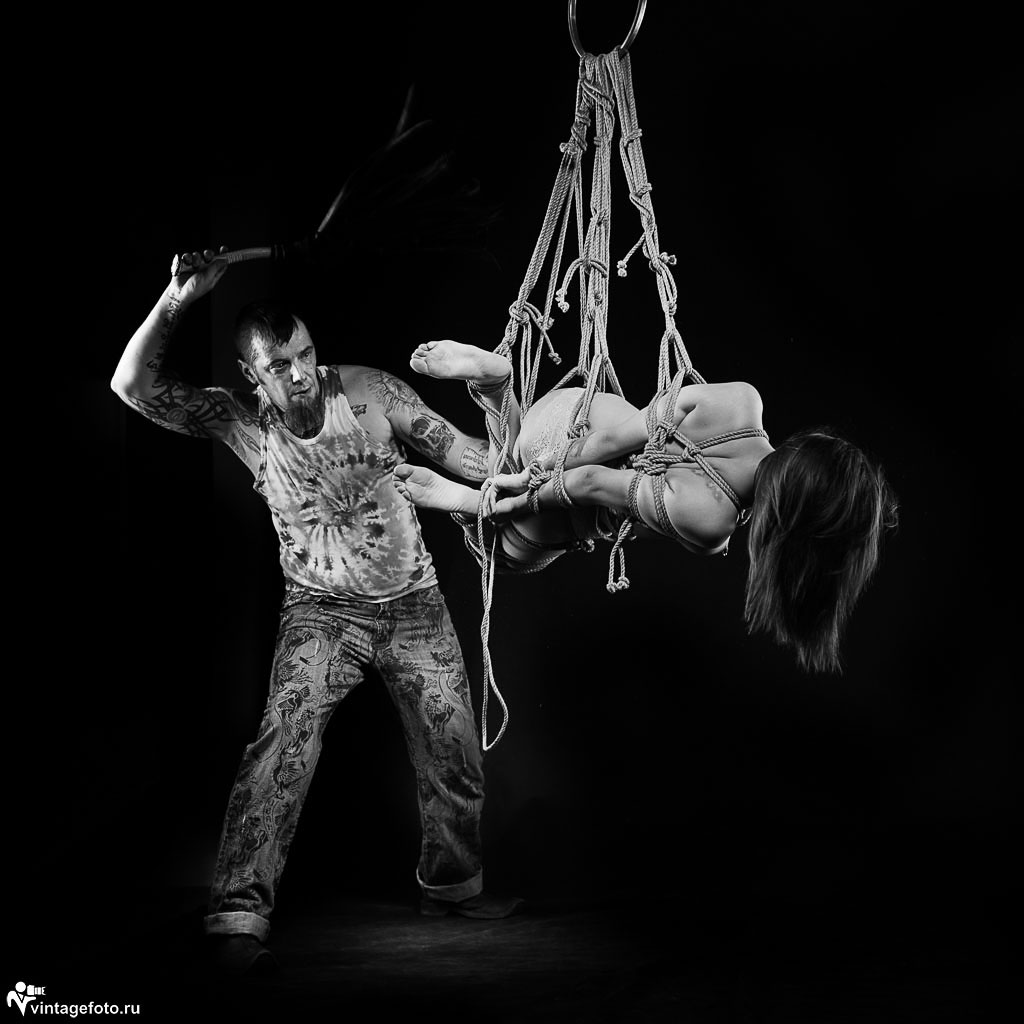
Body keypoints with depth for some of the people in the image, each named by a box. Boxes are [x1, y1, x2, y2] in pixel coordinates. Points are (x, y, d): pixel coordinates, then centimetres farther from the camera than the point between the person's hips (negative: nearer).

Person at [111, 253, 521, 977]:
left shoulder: (371, 390, -11)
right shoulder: (240, 419, -12)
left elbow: (457, 450, -4)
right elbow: (136, 385, -21)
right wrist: (177, 300, -33)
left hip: (415, 601, 2)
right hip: (323, 610, -2)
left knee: (454, 747, 10)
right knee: (287, 733, -26)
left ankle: (452, 884, 35)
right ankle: (241, 915, -25)